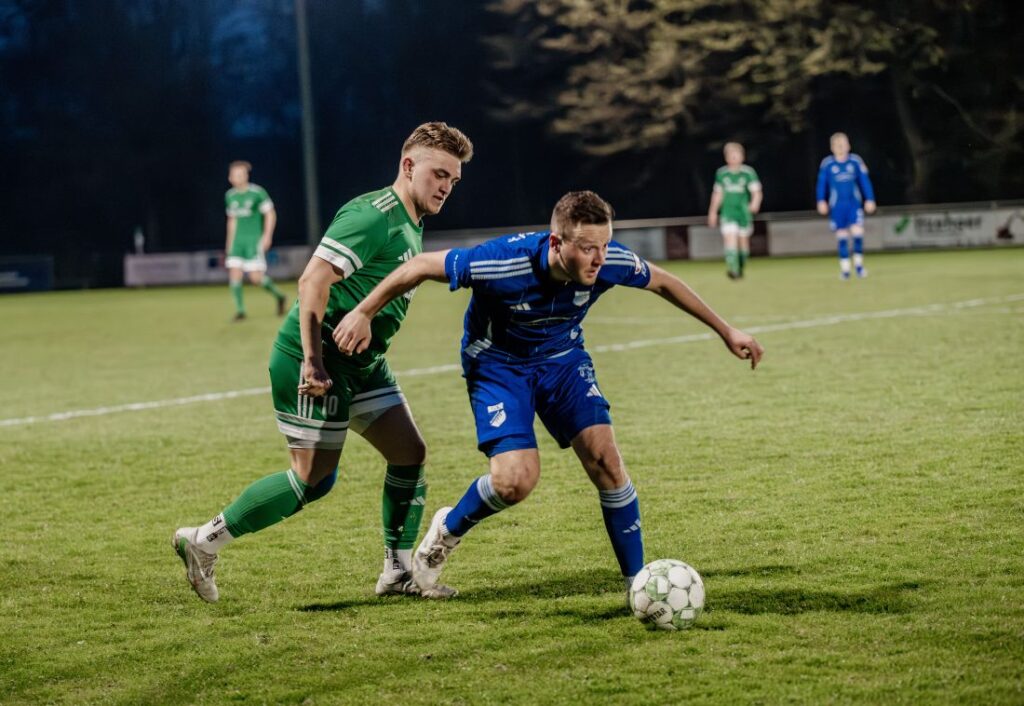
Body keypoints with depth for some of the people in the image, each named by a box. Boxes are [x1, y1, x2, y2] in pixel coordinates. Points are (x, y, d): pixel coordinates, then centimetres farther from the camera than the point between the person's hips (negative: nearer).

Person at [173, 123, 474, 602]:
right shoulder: (372, 217, -19)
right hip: (317, 363, -10)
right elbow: (313, 280, -27)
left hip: (360, 364, 10)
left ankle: (397, 572, 14)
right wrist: (312, 360, -32)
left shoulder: (409, 225, 13)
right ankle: (204, 541, 3)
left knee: (410, 453, 6)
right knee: (314, 478, -7)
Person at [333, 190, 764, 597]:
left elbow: (662, 282, -2)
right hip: (498, 364, -3)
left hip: (563, 359, 4)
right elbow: (422, 266, -21)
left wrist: (725, 331, 4)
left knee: (605, 459, -13)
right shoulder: (503, 263, -36)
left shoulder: (611, 262, -24)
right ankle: (448, 531, 12)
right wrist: (364, 314, -15)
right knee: (517, 479, -20)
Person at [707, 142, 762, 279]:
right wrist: (713, 211, 18)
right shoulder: (721, 173, 4)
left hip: (743, 211, 0)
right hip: (728, 213, 0)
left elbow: (756, 191, -9)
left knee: (743, 239, 10)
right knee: (730, 237, -18)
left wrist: (755, 203, -30)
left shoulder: (748, 172, -5)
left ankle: (740, 267, 30)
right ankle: (732, 268, -28)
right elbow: (717, 193, 15)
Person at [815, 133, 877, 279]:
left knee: (857, 232, -11)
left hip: (854, 204, 0)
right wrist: (822, 201, -1)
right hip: (837, 206, 0)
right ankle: (844, 269, 8)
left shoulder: (856, 161, 1)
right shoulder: (827, 164, 0)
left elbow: (864, 181, 6)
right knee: (841, 237, 1)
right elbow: (822, 184, 6)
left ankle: (859, 265, 3)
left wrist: (869, 200, 4)